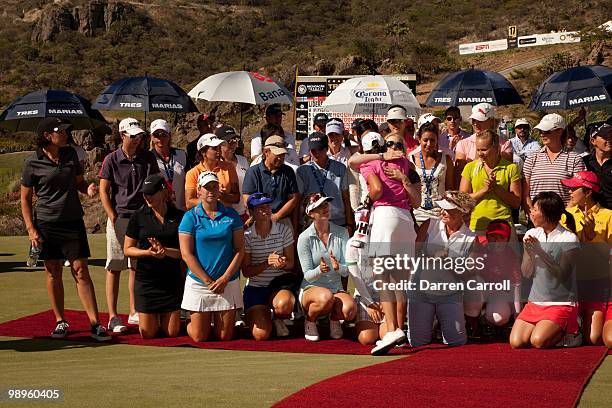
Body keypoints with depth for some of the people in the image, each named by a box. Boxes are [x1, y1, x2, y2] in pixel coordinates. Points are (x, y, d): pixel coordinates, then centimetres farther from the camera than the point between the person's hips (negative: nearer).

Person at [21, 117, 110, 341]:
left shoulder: (70, 154, 6)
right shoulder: (32, 163, -4)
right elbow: (25, 198, 1)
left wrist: (88, 188, -5)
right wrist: (31, 229, -7)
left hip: (73, 222, 2)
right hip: (46, 223, -2)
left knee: (81, 271, -3)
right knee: (53, 272, 5)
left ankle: (95, 323, -5)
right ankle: (60, 322, 18)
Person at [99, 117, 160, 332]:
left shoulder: (148, 157, 4)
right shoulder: (112, 159, -4)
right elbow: (104, 190, -3)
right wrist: (113, 217, -9)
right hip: (119, 218, -3)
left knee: (137, 266, 11)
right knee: (114, 268, -2)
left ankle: (134, 312, 21)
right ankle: (113, 317, 0)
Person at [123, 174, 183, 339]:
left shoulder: (178, 216, -1)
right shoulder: (139, 216, -1)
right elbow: (127, 249, 2)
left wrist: (165, 251, -18)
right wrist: (148, 252, -15)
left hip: (172, 280, 0)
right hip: (146, 280, 0)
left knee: (171, 333, 2)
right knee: (147, 333, -1)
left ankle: (163, 316, 36)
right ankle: (154, 317, 33)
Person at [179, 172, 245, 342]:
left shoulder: (231, 215, 4)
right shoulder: (190, 217, -1)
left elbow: (240, 249, 2)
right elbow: (186, 254, -6)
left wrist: (225, 278, -9)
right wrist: (208, 281, -11)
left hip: (228, 282, 2)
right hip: (198, 282, -1)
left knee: (225, 336, 2)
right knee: (199, 337, -1)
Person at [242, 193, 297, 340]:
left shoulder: (284, 231, 0)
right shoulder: (247, 236, -4)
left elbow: (291, 263, 3)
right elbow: (246, 271, -6)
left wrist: (282, 264, -22)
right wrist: (267, 263, -22)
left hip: (280, 284, 0)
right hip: (255, 288, 0)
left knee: (283, 305, -38)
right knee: (260, 335, -17)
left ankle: (278, 320, 2)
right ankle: (263, 317, 22)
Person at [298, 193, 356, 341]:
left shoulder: (341, 233, 0)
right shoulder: (305, 238, -8)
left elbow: (347, 271, -6)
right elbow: (307, 275, -9)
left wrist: (338, 267, -30)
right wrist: (320, 270, -32)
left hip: (336, 289, 2)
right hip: (311, 289, -2)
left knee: (350, 309, -32)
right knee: (326, 297, -39)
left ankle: (334, 319, 5)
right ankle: (309, 321, -5)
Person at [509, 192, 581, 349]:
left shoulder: (569, 239, -11)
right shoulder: (532, 234, 5)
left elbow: (562, 274, -19)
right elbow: (526, 273, 3)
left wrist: (539, 250, -22)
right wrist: (529, 251, -15)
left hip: (561, 304, -5)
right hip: (535, 301, 5)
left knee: (538, 341, -25)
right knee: (516, 342, -13)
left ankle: (569, 330, 5)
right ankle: (552, 330, 14)